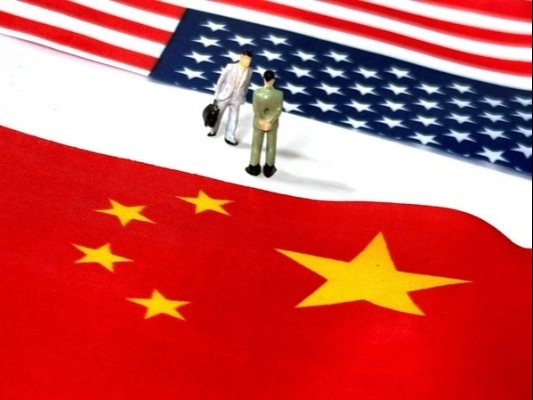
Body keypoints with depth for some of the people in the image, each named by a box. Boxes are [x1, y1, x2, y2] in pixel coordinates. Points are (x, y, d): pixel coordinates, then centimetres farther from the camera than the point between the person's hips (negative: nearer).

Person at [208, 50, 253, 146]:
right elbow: (221, 80, -8)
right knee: (217, 114, 14)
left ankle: (229, 137, 15)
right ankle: (213, 131, 36)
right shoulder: (230, 67, -14)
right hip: (224, 96, -2)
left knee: (234, 118, 3)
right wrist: (216, 95, -7)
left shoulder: (249, 71, -4)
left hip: (236, 99, 2)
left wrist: (243, 97, 14)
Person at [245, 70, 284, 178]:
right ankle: (269, 169, 30)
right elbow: (278, 110, -17)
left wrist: (262, 121, -9)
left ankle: (254, 168, 29)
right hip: (273, 124, 0)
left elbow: (256, 109, -17)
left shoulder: (257, 92, -20)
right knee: (271, 146, 17)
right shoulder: (279, 94, -20)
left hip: (258, 123, 0)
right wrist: (269, 122, -12)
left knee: (256, 145, 17)